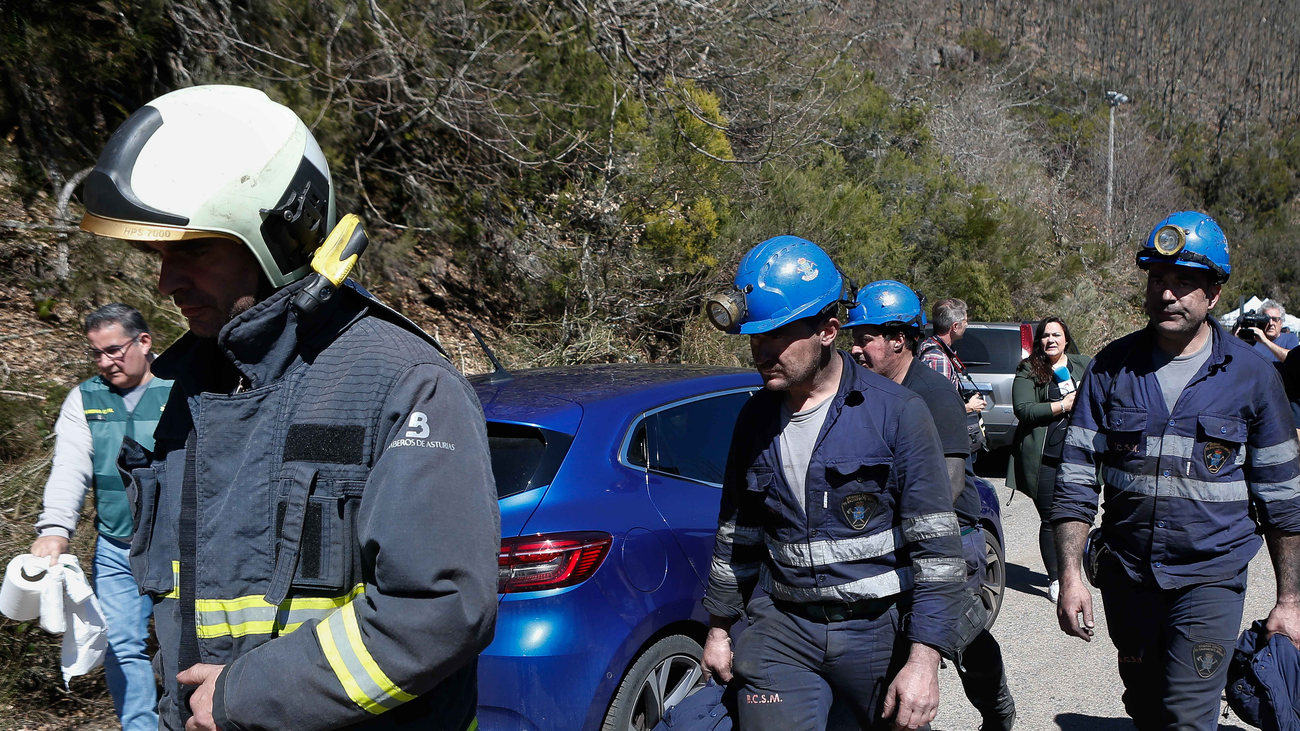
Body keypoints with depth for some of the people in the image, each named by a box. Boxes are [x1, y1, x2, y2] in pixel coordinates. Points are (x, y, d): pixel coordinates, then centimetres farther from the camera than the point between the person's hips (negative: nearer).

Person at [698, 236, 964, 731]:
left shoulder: (897, 412, -10)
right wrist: (719, 627, 18)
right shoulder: (756, 418, 5)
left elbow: (938, 546, -12)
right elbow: (735, 533, 16)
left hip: (879, 629, -3)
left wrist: (924, 660, -18)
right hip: (783, 629, 3)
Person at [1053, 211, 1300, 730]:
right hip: (1126, 574, 3)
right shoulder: (1112, 368, -1)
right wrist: (1070, 575, -8)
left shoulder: (1252, 376, -4)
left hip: (1211, 576, -2)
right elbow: (1075, 481, -1)